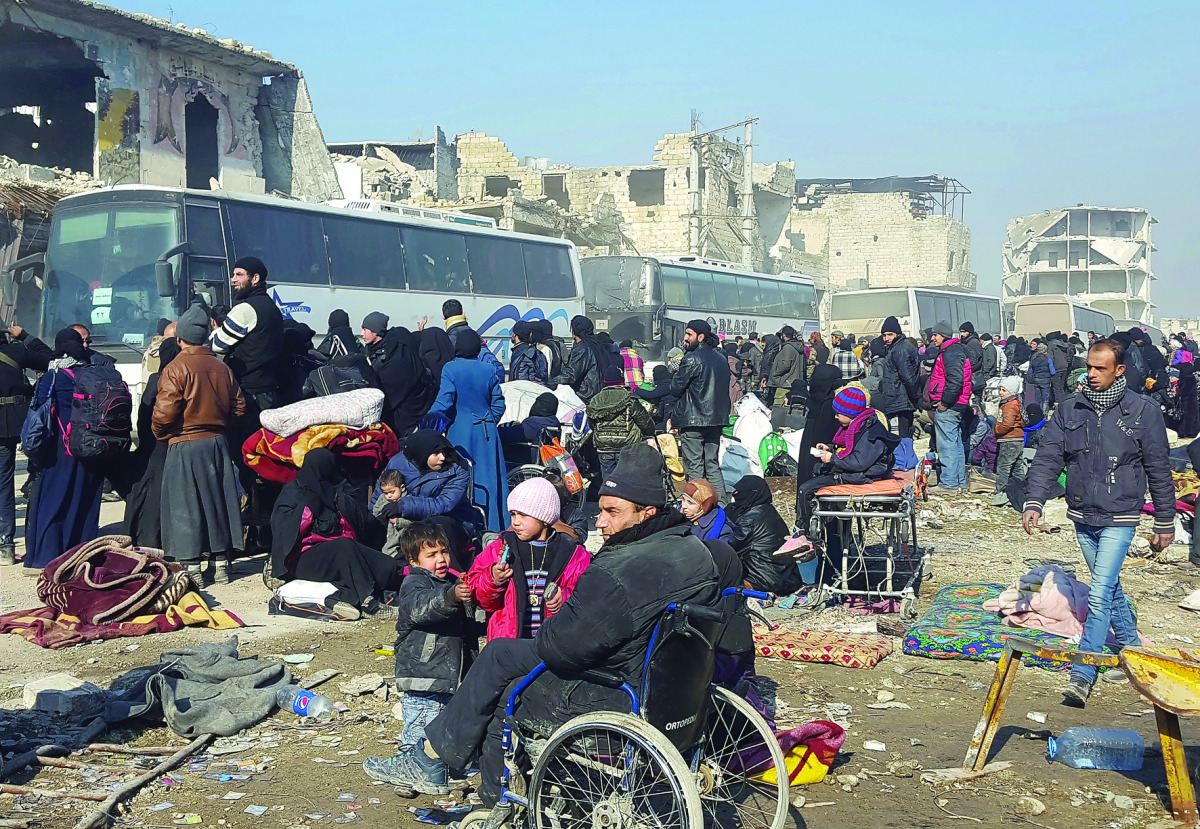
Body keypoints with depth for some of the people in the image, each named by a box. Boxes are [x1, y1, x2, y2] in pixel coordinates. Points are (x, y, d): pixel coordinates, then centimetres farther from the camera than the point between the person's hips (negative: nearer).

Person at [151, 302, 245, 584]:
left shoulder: (176, 368, -13)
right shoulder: (223, 368, 5)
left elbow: (165, 412, -17)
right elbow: (238, 408, 9)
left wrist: (159, 433, 2)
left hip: (184, 446, -5)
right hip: (217, 443, 6)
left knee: (185, 505, 1)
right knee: (218, 500, 12)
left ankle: (192, 567, 2)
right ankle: (221, 563, 18)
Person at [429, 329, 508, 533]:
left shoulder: (450, 369, -9)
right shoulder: (488, 370, 1)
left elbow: (444, 402, -14)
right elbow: (498, 405, 4)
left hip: (460, 431, -3)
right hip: (486, 433, 3)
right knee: (487, 481, 7)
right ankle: (492, 528, 11)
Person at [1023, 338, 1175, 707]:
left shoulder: (1143, 412, -7)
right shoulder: (1069, 410, 1)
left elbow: (1158, 470, -1)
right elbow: (1047, 458, 0)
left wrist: (1165, 524, 3)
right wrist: (1034, 502, -14)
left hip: (1119, 519, -4)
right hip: (1082, 516, 4)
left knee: (1099, 596, -12)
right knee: (1109, 587, 18)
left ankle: (1083, 675, -11)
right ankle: (1131, 644, 39)